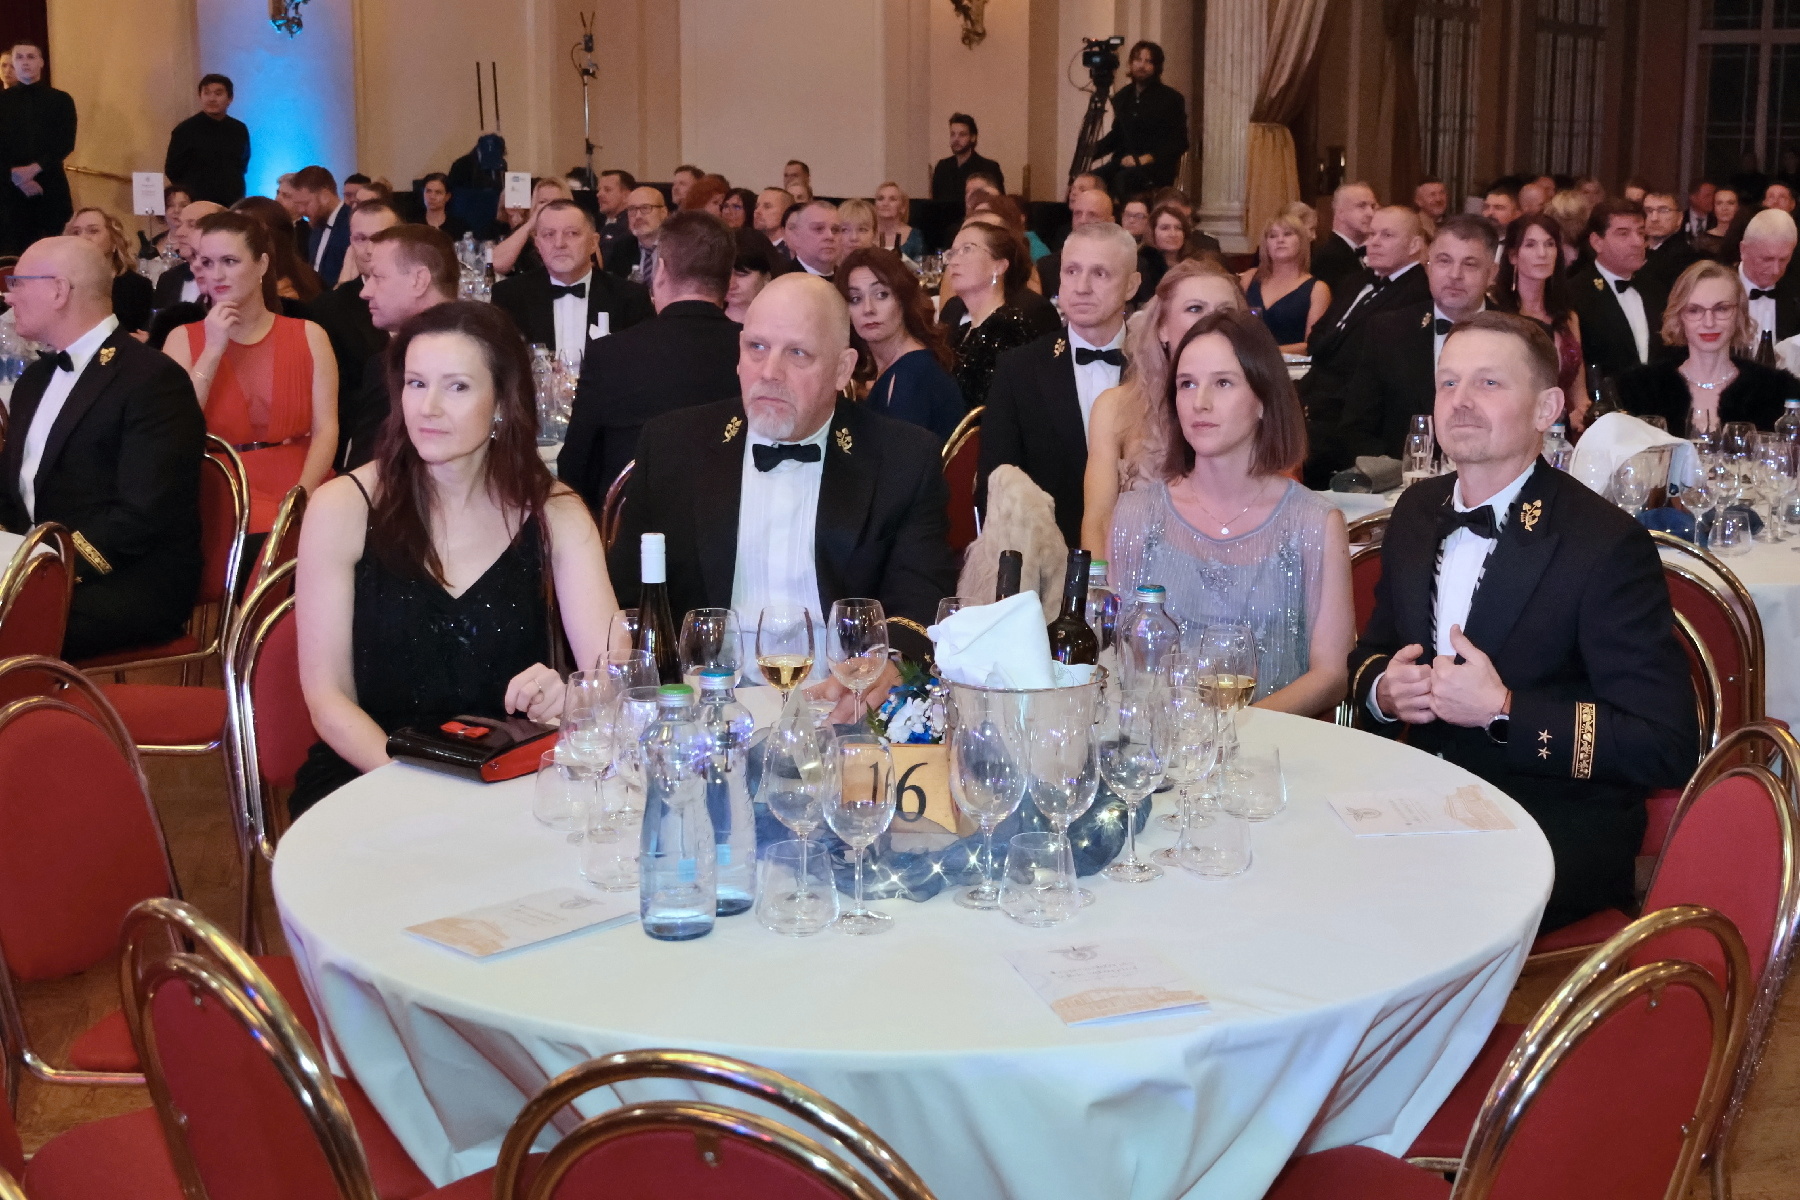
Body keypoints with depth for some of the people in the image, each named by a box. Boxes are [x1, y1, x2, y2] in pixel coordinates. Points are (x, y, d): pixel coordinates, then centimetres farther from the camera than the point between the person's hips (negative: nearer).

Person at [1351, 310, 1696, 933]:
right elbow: (1371, 651, 21)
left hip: (1559, 839, -6)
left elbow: (1667, 746, -17)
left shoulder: (1607, 544, -13)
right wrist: (1383, 689, -4)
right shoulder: (1417, 511, 7)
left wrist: (1502, 711, -22)